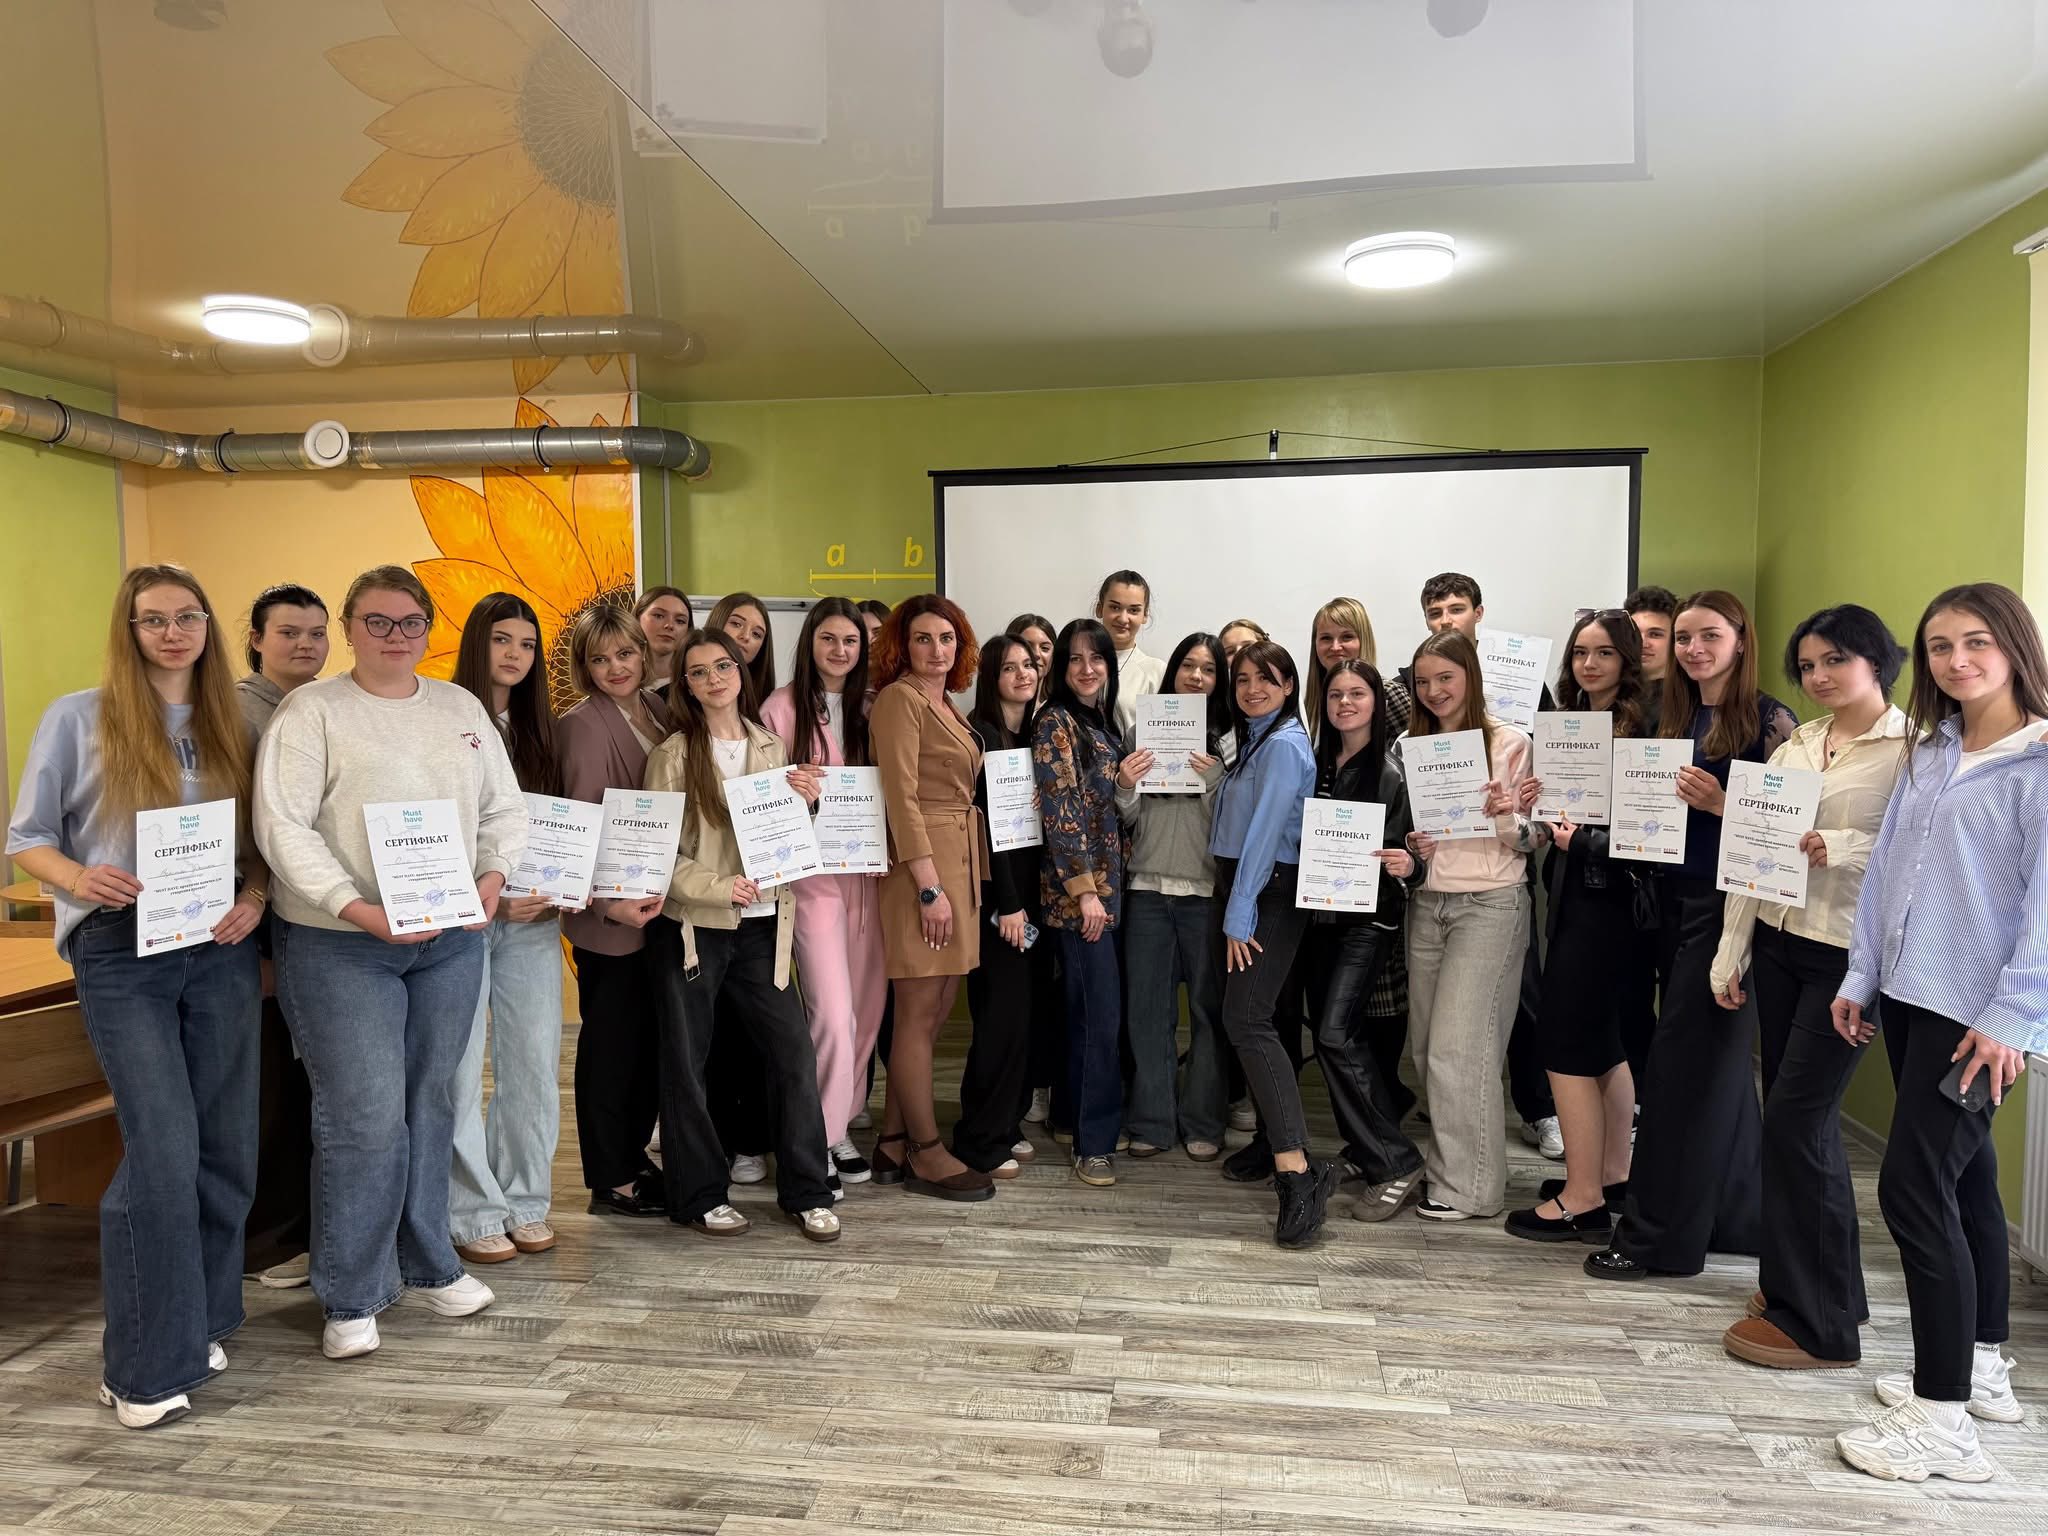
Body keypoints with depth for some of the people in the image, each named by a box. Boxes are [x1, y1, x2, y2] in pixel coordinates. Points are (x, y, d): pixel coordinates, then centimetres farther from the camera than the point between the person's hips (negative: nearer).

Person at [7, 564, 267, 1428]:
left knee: (226, 1149, 7)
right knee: (164, 1152, -10)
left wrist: (255, 899, -8)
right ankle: (145, 1365, 6)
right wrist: (78, 876, -18)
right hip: (122, 952, -4)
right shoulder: (77, 718, 1)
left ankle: (196, 1326, 27)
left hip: (222, 951, 4)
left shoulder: (230, 726, 10)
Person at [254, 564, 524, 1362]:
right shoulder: (312, 709, -4)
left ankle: (427, 1264, 30)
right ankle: (350, 1298, 13)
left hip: (449, 941, 5)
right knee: (365, 1118, -5)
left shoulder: (461, 707, 12)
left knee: (429, 1106, 14)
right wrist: (359, 909, -20)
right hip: (340, 946, -5)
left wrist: (493, 875, -7)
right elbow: (282, 826, -11)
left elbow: (504, 806, 12)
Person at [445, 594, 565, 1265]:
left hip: (533, 918, 5)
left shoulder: (539, 730, 14)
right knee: (460, 1070, 1)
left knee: (535, 1062, 7)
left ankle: (525, 1201, 20)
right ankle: (472, 1211, 14)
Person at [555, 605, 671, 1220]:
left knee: (652, 1038, 15)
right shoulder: (584, 725, -13)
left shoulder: (658, 708, 9)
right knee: (611, 1043, 5)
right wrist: (610, 903, -25)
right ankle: (610, 1182, 18)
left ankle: (634, 1155, 32)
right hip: (611, 915, -7)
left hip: (661, 904, 7)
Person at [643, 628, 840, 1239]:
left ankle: (806, 1190, 13)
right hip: (693, 925, -3)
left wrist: (805, 801, -2)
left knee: (793, 1050, 0)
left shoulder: (771, 746, 10)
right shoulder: (674, 755, -3)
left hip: (762, 924, 3)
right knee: (686, 1061, 5)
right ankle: (699, 1195, 20)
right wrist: (720, 888, -19)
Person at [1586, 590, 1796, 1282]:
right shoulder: (1672, 718, 12)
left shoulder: (1769, 720, -8)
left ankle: (1657, 1234, 5)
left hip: (1731, 905, -7)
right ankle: (1740, 1216, 28)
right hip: (1675, 899, 7)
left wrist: (1721, 804, -27)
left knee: (1685, 1061, -5)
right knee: (1718, 1061, 14)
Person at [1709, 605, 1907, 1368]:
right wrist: (1730, 953, 8)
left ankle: (1816, 1324, 8)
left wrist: (1845, 848, -25)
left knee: (1797, 1120, -5)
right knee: (1798, 1118, 13)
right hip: (1778, 942, 6)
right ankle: (1818, 1284, 29)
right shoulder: (1796, 744, 11)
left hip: (1849, 955, -6)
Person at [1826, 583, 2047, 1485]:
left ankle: (1943, 1418, 4)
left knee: (1915, 1188, -7)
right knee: (1963, 1177, 18)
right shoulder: (1930, 749, 10)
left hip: (1975, 1012, -7)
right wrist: (1861, 976, 10)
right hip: (1908, 995, 7)